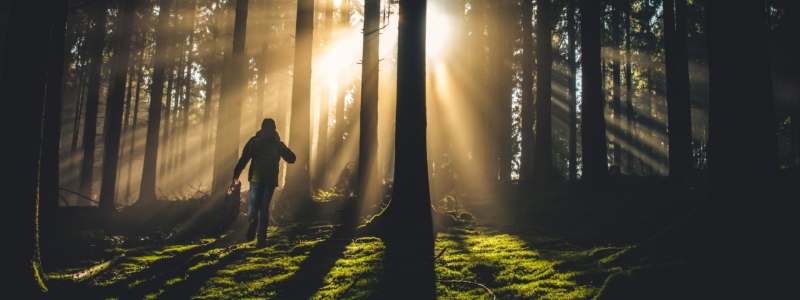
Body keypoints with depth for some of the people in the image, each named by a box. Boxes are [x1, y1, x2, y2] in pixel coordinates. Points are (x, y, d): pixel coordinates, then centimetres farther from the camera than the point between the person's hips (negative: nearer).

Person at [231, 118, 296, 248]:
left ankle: (253, 221, -30)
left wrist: (235, 176, -3)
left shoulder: (254, 141, 6)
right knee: (264, 207, 8)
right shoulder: (278, 144, 11)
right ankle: (261, 238, -2)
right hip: (271, 179, 2)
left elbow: (243, 159, -2)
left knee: (253, 204, 5)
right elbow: (292, 159, 15)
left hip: (256, 177, -2)